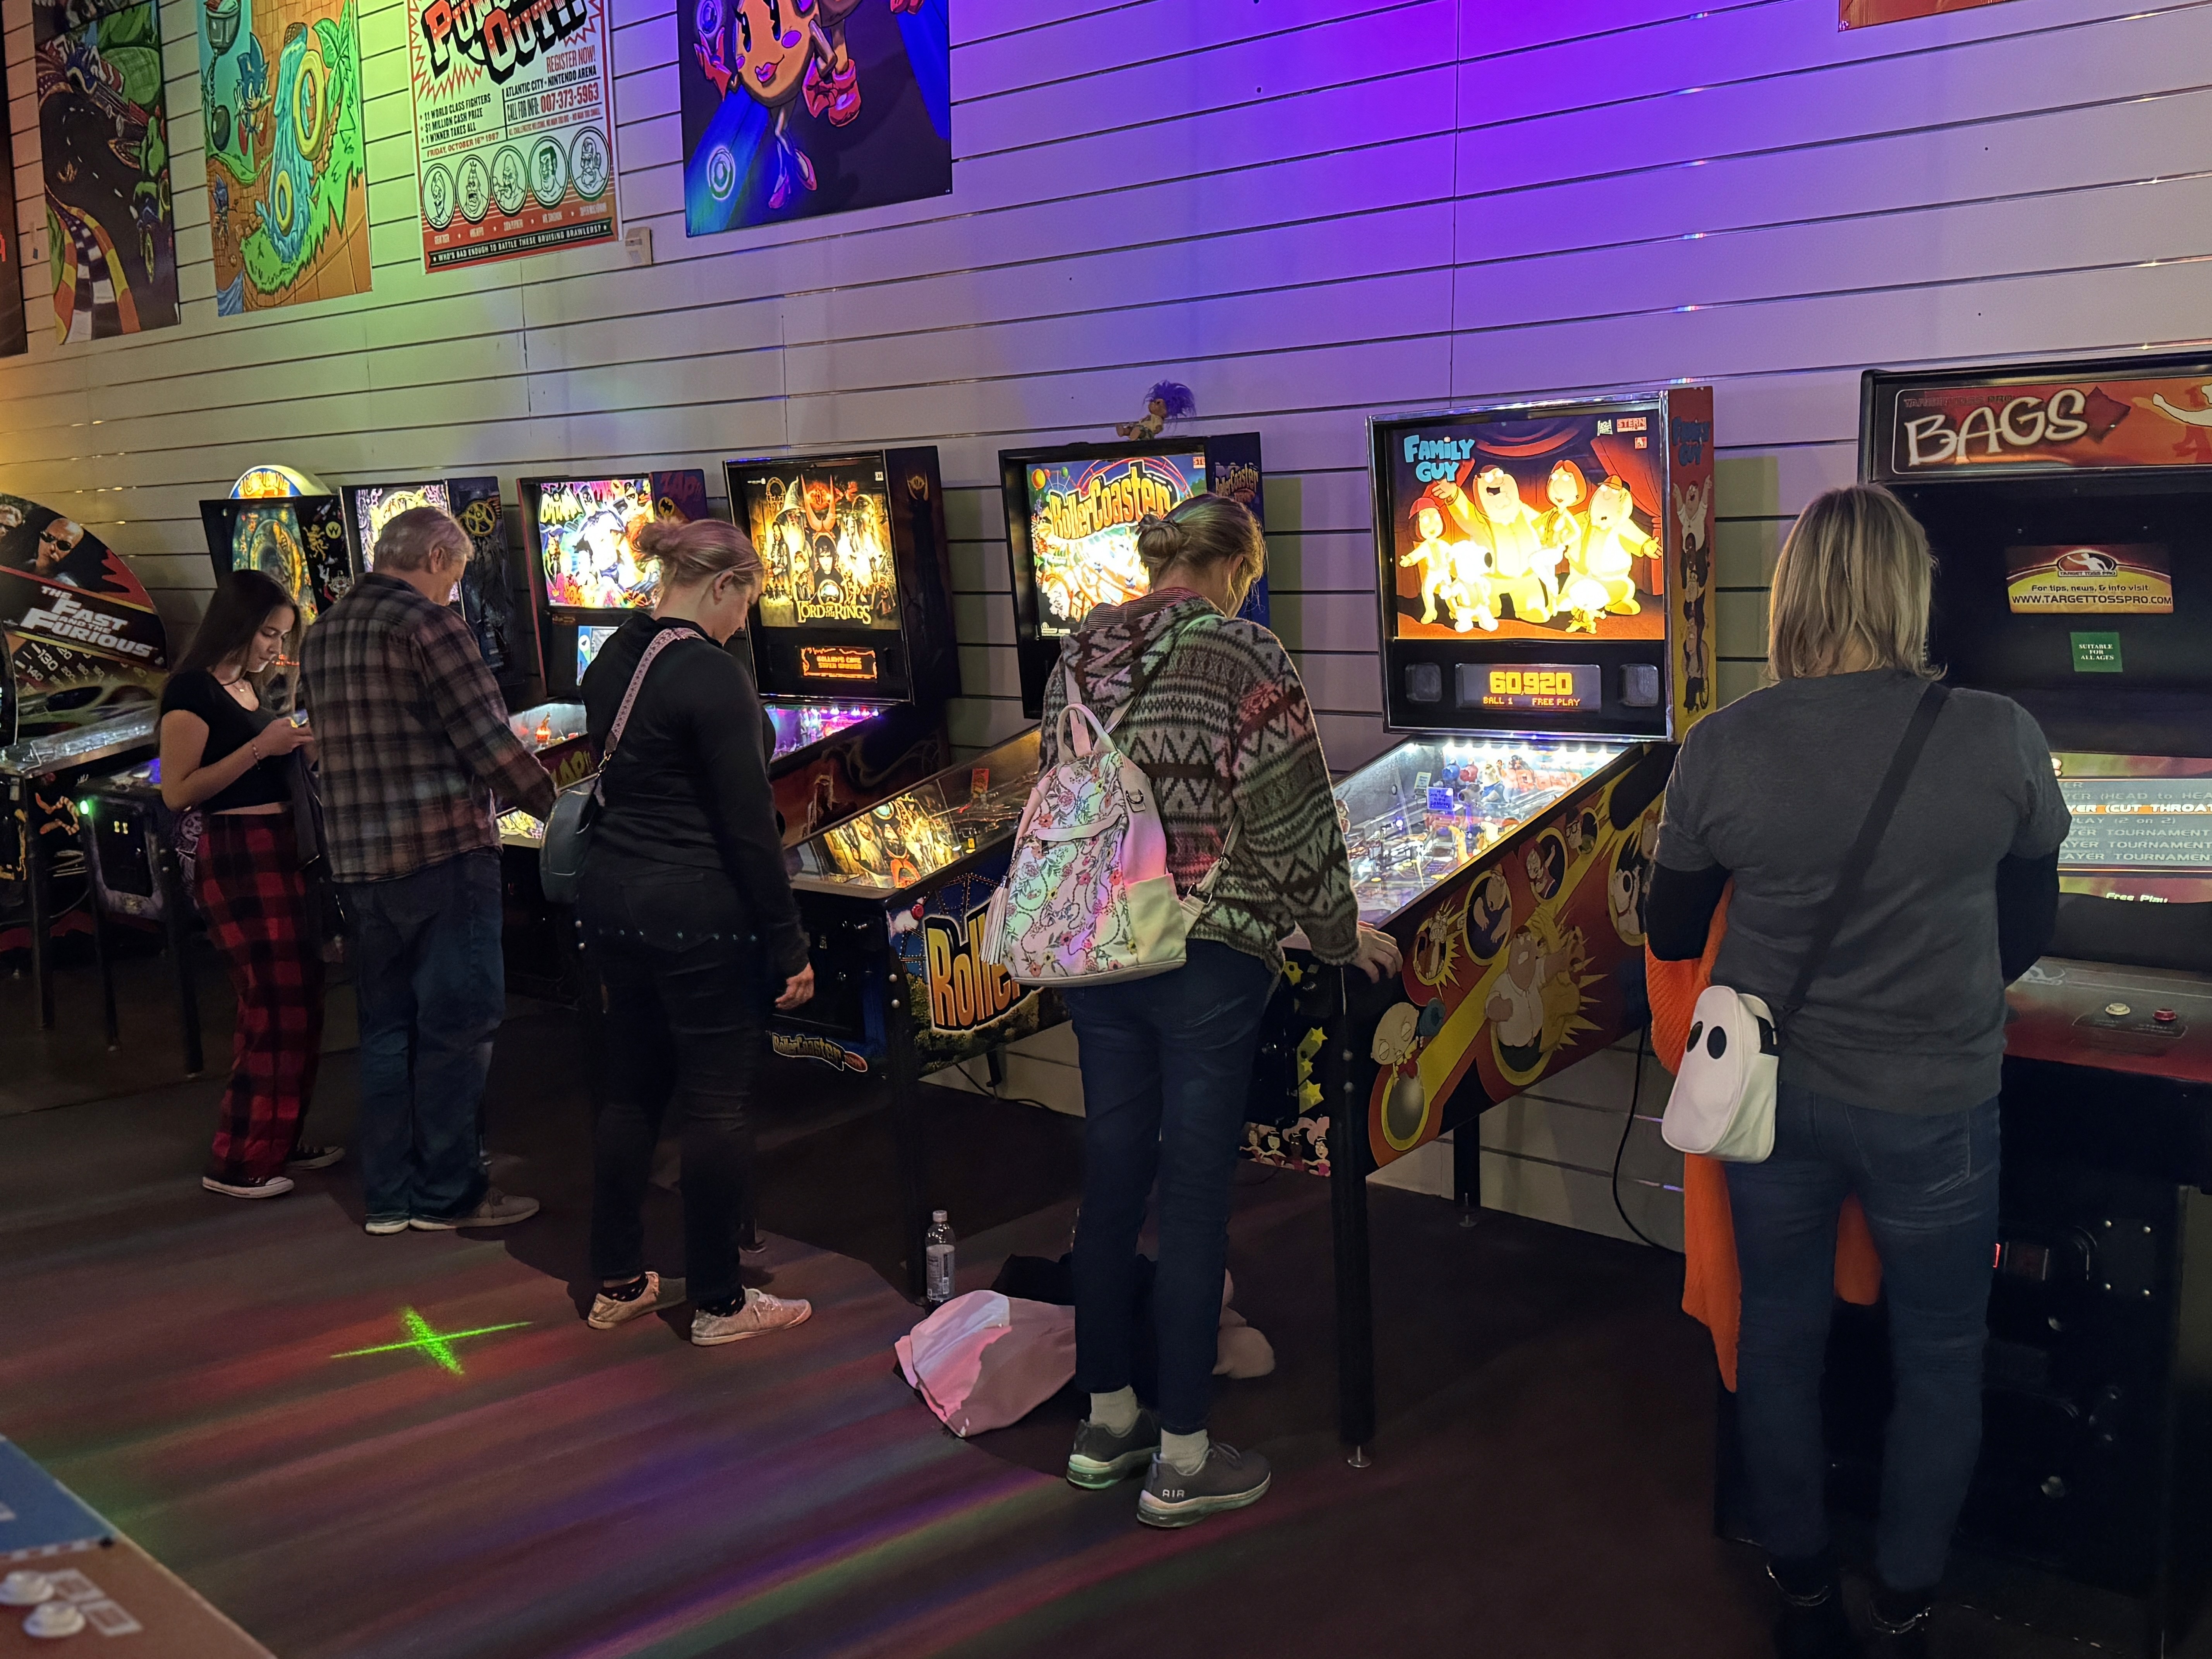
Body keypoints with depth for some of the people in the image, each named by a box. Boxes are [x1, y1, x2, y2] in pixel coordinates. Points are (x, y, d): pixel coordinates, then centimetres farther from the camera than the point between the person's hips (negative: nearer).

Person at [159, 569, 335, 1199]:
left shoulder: (249, 691, 15)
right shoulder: (192, 691, -11)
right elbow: (177, 792, -17)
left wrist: (303, 748, 5)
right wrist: (260, 748, -20)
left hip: (278, 853, 9)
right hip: (236, 858, -9)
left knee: (299, 1001, 11)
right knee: (274, 1006, -7)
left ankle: (280, 1140, 22)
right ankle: (236, 1162, 2)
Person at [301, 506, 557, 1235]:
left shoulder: (323, 634, 12)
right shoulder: (429, 624, -11)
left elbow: (345, 747, 17)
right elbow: (489, 743, -14)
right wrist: (554, 802, -2)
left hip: (360, 861, 7)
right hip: (444, 853, -7)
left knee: (387, 1026, 12)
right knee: (457, 1024, 2)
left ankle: (389, 1195, 18)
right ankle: (448, 1192, 8)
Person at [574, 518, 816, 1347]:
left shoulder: (609, 662, 7)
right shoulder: (714, 677, -18)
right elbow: (750, 828, -18)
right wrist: (789, 947, -12)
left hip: (614, 900, 8)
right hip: (699, 915, -8)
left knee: (630, 1088, 16)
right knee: (715, 1106, 3)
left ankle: (618, 1284, 27)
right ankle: (719, 1303, 14)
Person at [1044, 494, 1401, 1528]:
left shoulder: (1081, 655, 7)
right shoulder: (1245, 656, -10)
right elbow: (1292, 822, -10)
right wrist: (1342, 937, 3)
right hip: (1206, 958, -6)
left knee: (1113, 1180, 16)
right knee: (1195, 1200, 3)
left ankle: (1106, 1423, 29)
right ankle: (1181, 1462, 13)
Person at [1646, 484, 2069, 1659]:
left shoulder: (1721, 748, -11)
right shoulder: (1999, 740, -14)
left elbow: (1672, 936, 1)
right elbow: (2027, 930, 0)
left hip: (1770, 1097, 2)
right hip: (1933, 1109, -2)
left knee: (1779, 1337, 19)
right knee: (1940, 1360, 18)